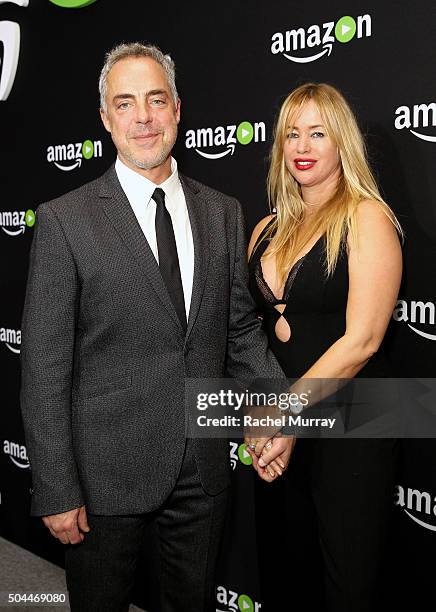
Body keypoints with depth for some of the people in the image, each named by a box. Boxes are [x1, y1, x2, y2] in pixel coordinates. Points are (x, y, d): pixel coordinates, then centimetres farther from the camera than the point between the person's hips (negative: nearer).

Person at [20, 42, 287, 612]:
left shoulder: (224, 213, 3)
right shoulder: (64, 219, -10)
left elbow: (241, 328, 7)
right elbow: (44, 367, -10)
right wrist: (56, 491, -10)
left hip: (204, 465, 4)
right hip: (107, 471, -3)